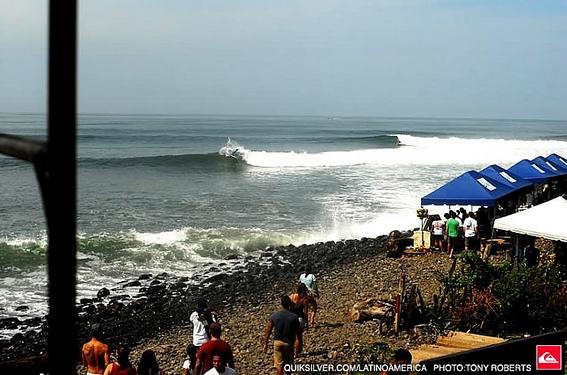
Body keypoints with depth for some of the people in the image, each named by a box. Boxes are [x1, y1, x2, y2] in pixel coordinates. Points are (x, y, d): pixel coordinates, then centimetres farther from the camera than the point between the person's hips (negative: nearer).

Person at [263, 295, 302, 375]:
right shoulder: (294, 317, -14)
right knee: (289, 363, 22)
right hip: (289, 343, -1)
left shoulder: (274, 315, -10)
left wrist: (265, 344, 5)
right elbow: (298, 333, -7)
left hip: (277, 342, 1)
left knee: (279, 366, 7)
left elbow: (267, 331, -5)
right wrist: (300, 345, 6)